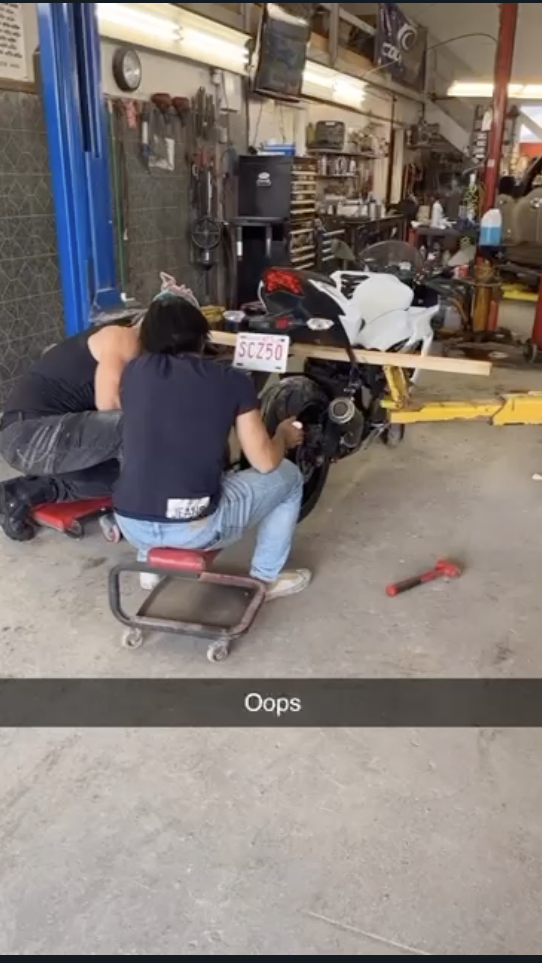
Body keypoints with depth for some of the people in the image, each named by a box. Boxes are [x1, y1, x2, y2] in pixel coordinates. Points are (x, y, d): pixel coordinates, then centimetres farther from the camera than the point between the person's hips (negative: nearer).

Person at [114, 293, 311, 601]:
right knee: (287, 475, 20)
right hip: (195, 527, -4)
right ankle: (267, 577, 28)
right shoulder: (232, 381, -1)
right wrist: (283, 437, 23)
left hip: (132, 526, 4)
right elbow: (265, 463, 0)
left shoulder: (135, 371, 7)